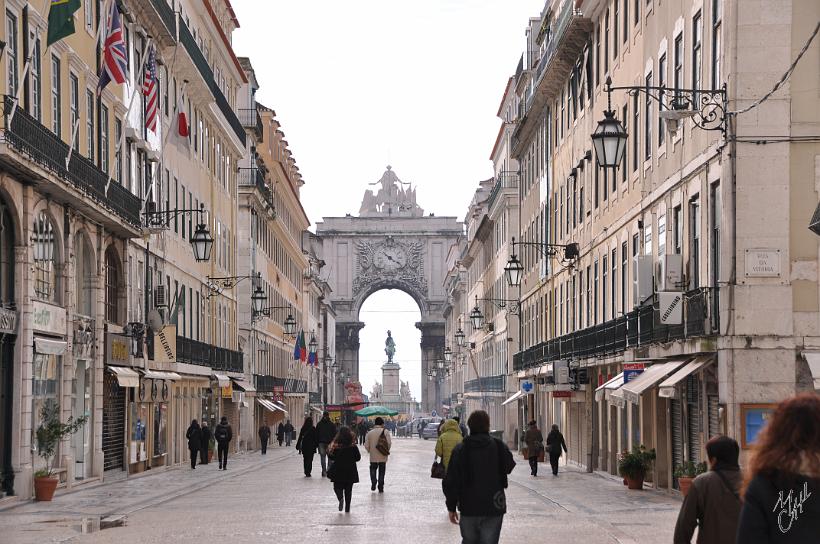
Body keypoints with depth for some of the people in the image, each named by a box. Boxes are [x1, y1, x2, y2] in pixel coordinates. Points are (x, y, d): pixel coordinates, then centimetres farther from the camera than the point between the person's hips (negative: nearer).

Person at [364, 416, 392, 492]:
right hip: (383, 456, -1)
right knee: (381, 472, 10)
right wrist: (387, 450, 5)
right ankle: (380, 487, 12)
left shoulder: (370, 433, -2)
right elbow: (389, 443, -13)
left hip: (373, 457, 1)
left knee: (373, 469, 20)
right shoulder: (385, 432, -7)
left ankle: (373, 483, 2)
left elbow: (366, 445, -3)